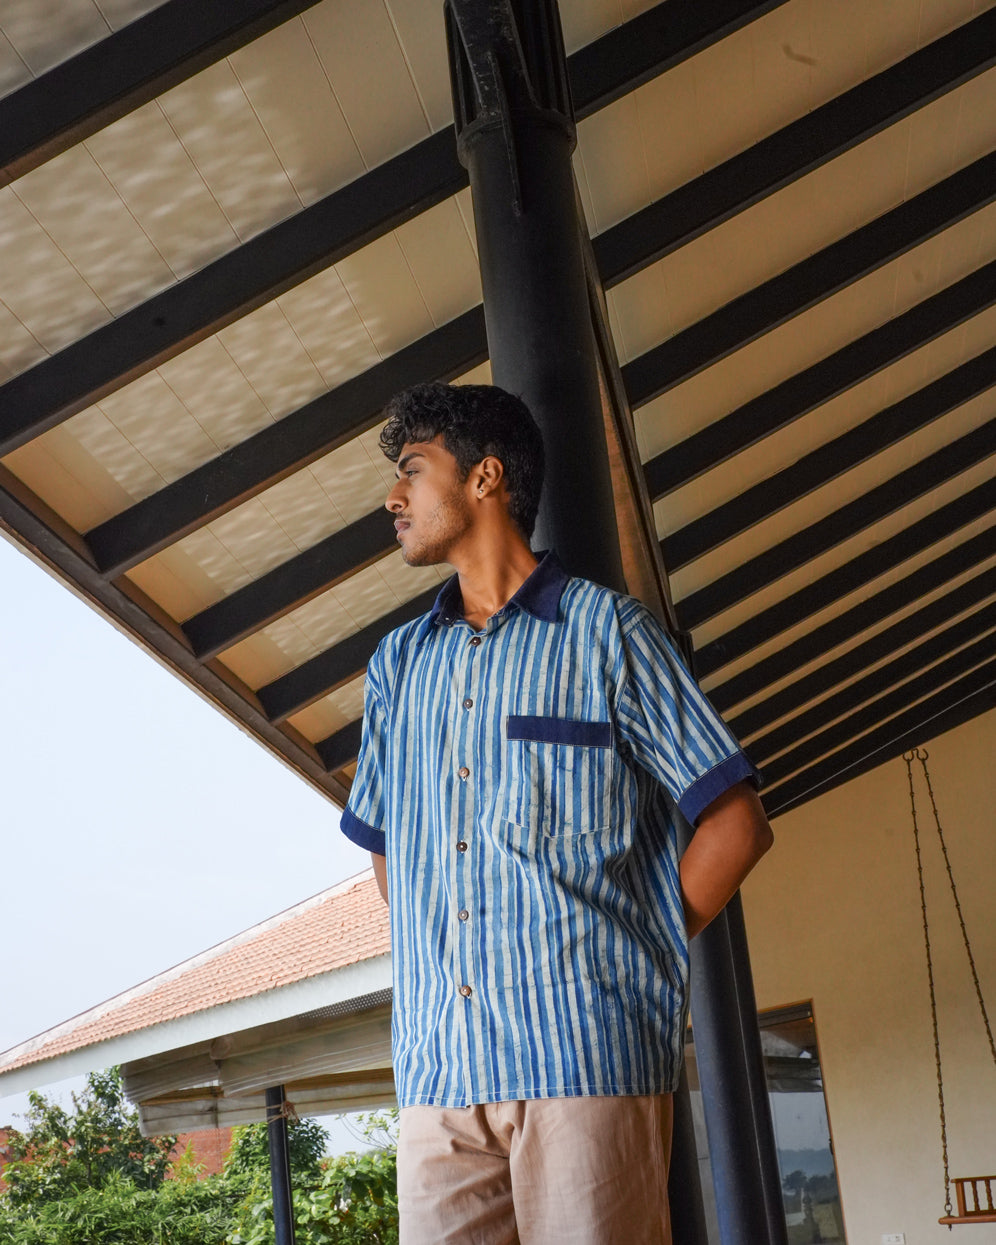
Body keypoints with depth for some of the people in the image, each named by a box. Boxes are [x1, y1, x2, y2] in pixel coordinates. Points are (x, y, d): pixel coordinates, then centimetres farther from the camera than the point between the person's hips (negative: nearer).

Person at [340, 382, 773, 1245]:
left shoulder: (604, 631, 3)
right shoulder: (398, 664, 18)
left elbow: (737, 824, 1)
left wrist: (637, 957, -2)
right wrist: (436, 966, 11)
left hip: (587, 1051, -4)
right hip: (438, 1067, 5)